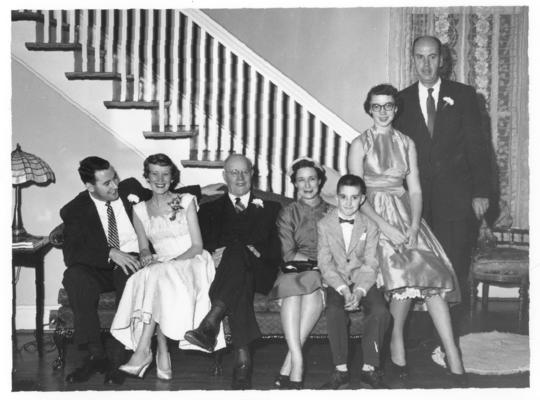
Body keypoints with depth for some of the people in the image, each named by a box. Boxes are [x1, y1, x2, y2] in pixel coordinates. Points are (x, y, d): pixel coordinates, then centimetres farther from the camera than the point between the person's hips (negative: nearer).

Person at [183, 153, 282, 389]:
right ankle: (243, 357, -49)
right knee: (240, 283, -39)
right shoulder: (210, 209, 27)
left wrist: (257, 251, -11)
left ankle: (210, 324, -51)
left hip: (258, 271, 0)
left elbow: (277, 248, 11)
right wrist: (213, 254, -13)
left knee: (236, 252, -38)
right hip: (222, 270, 1)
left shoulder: (269, 208, 25)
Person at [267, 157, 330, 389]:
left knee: (315, 293, -34)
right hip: (293, 271, 0)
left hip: (324, 273, 0)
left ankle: (287, 368, -33)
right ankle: (297, 364, -38)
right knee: (293, 294, -35)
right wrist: (319, 259, -8)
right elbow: (287, 254, 2)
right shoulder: (288, 214, 14)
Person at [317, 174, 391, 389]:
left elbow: (371, 265, -3)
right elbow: (325, 264, -6)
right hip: (335, 282, -1)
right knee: (334, 312, -31)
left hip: (363, 282, 1)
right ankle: (341, 370, -19)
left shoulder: (370, 226, 1)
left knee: (381, 312, -26)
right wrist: (343, 290, -19)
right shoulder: (324, 224, -1)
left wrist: (359, 292, -20)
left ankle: (369, 368, -12)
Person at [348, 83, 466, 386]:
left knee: (433, 270, -16)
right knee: (404, 271, -25)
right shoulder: (360, 144, 4)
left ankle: (454, 359, -15)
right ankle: (396, 339, -5)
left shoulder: (407, 144, 14)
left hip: (406, 214, 3)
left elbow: (415, 190, 9)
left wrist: (414, 226, -8)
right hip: (373, 215, -3)